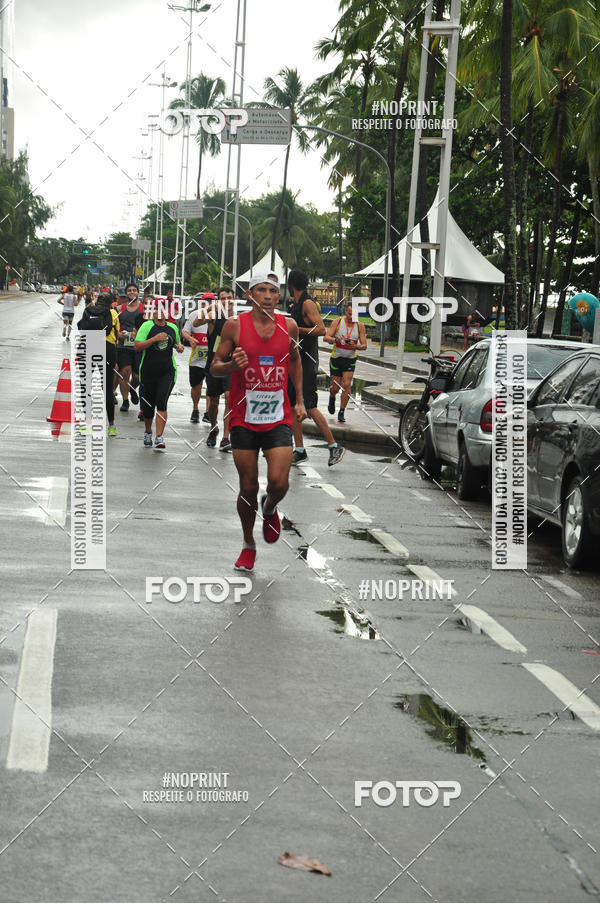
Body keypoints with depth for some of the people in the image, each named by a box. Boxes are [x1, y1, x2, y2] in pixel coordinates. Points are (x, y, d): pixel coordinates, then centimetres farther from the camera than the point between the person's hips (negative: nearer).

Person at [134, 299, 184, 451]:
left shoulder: (172, 328, 10)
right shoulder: (147, 326, -2)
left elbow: (177, 342, 29)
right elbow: (137, 346, -10)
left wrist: (179, 346, 5)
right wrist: (155, 339, -19)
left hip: (167, 371, 1)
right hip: (148, 371, -1)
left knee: (161, 403, -14)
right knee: (148, 405, 8)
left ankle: (159, 438, -16)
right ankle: (148, 432, 35)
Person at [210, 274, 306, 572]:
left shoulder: (288, 325, 3)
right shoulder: (235, 325, -5)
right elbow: (214, 367, 1)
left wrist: (299, 400, 16)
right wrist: (232, 365, -21)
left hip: (278, 418, 1)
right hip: (244, 418, -1)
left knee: (279, 482, -14)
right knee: (248, 487, 4)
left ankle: (269, 508, 23)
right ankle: (248, 545, 26)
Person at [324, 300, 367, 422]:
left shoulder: (360, 325, -3)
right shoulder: (338, 321, -7)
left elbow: (364, 346, -3)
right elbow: (326, 337, -12)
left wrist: (355, 346, -24)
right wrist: (336, 339, -32)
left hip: (350, 359, 0)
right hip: (336, 358, 0)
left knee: (346, 385, -13)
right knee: (335, 387, 5)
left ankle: (342, 412, -4)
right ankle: (332, 398, 42)